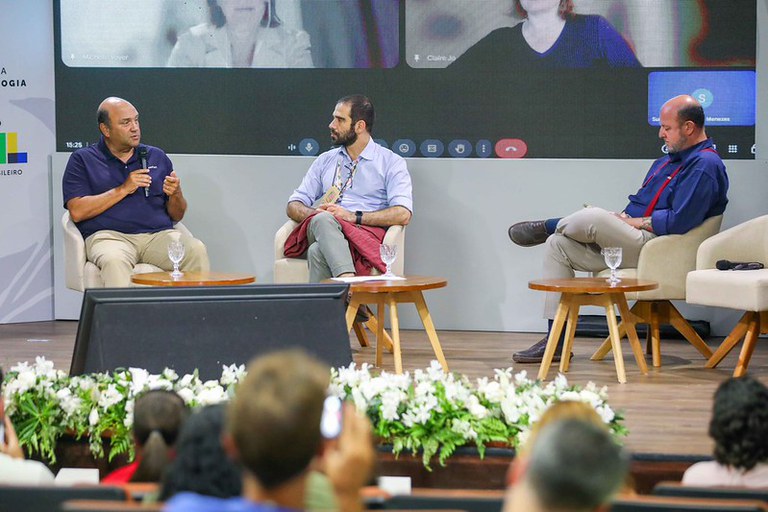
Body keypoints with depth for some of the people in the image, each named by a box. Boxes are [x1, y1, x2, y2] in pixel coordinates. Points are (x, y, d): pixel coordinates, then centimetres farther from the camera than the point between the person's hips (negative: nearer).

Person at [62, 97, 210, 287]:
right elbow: (77, 212, -4)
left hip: (159, 234, 3)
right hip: (109, 234, -3)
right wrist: (124, 189, -5)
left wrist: (176, 194, -4)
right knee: (114, 260, -38)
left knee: (196, 250, -26)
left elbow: (177, 215, 20)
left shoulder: (157, 157, 21)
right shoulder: (83, 160, 11)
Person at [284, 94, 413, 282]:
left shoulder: (391, 163, 10)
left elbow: (403, 214, -5)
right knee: (322, 219, -38)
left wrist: (354, 216, -14)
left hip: (365, 235, -3)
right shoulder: (325, 160, 25)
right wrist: (314, 214, -5)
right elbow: (293, 206, 20)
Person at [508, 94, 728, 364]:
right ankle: (556, 340, -1)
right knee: (557, 245, 2)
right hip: (634, 242, 11)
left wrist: (633, 221, -11)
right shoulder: (667, 161, 21)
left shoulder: (705, 166, -11)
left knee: (593, 217, -30)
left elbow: (679, 222, -21)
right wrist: (622, 218, 5)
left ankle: (547, 227, 8)